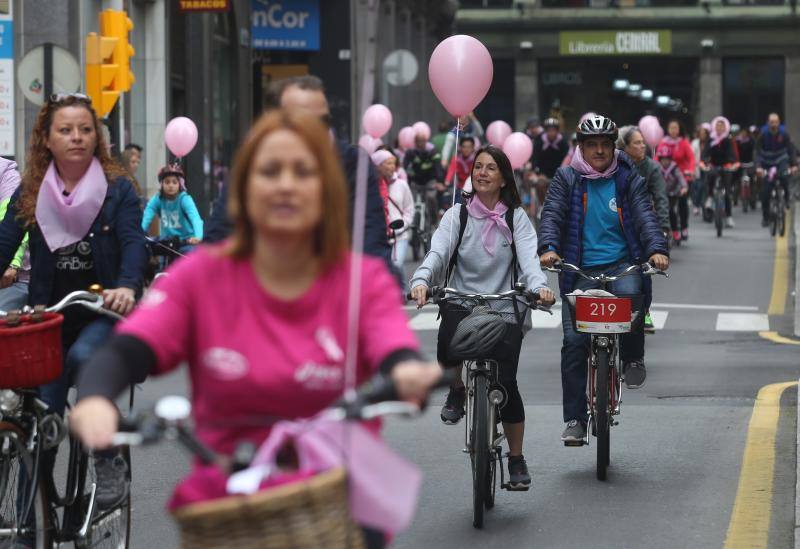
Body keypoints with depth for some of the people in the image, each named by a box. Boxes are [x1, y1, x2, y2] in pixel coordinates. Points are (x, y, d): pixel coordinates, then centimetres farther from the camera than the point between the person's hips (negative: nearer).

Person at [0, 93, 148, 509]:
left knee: (83, 355, -36)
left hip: (103, 312, -3)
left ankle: (109, 462, -19)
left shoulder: (117, 187, -2)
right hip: (50, 317, 3)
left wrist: (127, 287, -33)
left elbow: (134, 242, -12)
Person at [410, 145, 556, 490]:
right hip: (462, 305, 1)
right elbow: (437, 252, -9)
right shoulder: (457, 216, 6)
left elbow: (528, 257, -9)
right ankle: (457, 391, 6)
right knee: (447, 349, -31)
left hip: (505, 309, -1)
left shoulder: (516, 219, 5)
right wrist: (421, 281, -30)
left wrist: (539, 286, -31)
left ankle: (516, 460, 7)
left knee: (506, 382, -11)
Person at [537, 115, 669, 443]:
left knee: (630, 294, -35)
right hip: (580, 271, 1)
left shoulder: (628, 179, 9)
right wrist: (548, 248, -23)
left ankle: (633, 357, -7)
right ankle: (575, 419, -3)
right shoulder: (566, 180, 9)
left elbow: (646, 217, -2)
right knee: (574, 341, -11)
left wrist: (657, 249, -22)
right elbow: (552, 215, -3)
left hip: (623, 265, -1)